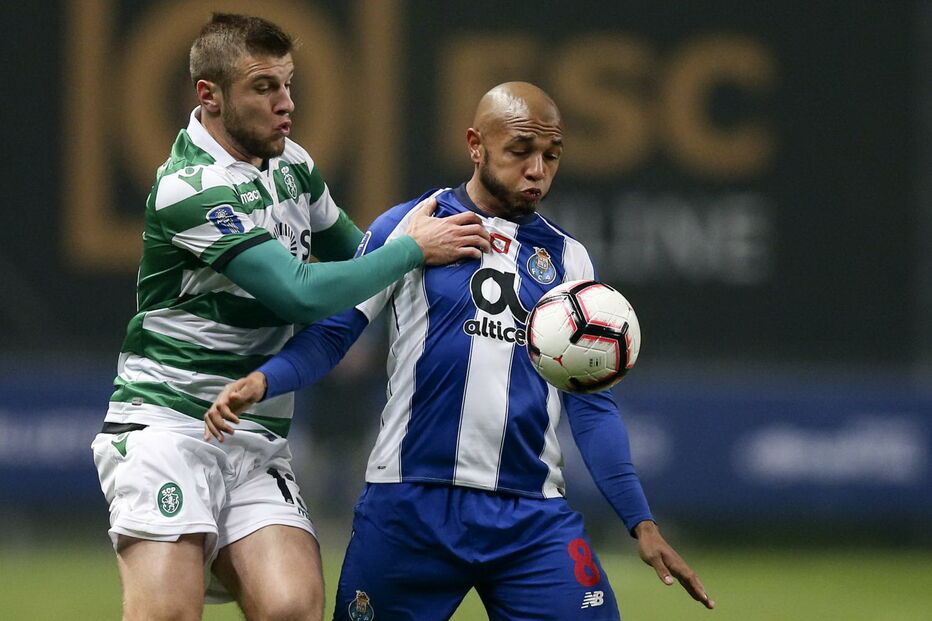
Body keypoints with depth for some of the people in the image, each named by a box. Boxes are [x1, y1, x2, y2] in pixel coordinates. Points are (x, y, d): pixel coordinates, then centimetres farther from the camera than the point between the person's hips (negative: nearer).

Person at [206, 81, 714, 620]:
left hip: (533, 515, 2)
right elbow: (332, 333, 3)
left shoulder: (567, 258, 13)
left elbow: (591, 404, 14)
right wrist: (261, 382, -17)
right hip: (410, 504, -2)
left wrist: (642, 522, 6)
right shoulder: (408, 227, 5)